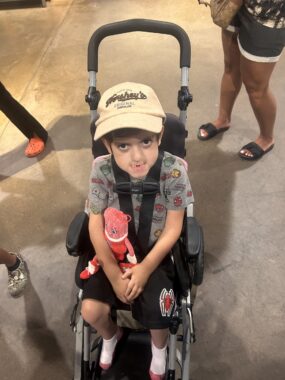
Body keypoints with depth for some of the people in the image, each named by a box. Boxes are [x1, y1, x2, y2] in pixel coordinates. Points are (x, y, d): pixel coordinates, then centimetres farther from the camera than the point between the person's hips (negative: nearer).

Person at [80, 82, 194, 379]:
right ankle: (111, 336, 31)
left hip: (154, 252, -1)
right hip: (113, 251, 1)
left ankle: (159, 348, 33)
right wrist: (114, 274, -14)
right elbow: (96, 224, -13)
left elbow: (173, 228, -15)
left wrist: (145, 268, -16)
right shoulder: (102, 169, -22)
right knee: (91, 311, -10)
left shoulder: (173, 170, -25)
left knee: (156, 315, -9)